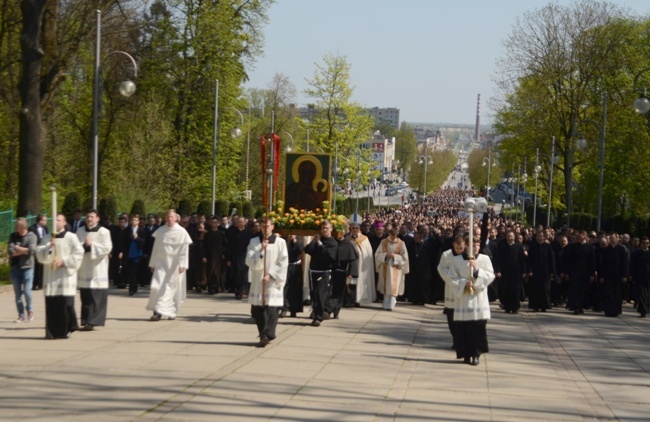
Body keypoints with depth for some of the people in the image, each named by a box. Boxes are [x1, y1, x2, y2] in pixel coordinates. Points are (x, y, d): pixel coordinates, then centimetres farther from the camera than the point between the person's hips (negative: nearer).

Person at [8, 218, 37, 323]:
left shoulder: (31, 236, -3)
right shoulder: (13, 236, 6)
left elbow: (31, 250, -16)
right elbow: (10, 250, -6)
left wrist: (17, 248, -8)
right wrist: (24, 250, -11)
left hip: (27, 267, -3)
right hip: (15, 268, 3)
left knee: (27, 291, -9)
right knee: (18, 293, 5)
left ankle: (29, 310, 16)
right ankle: (21, 315, 12)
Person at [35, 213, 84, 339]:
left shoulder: (71, 237, 1)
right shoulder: (47, 238, 11)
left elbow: (78, 254, -4)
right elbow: (40, 255, 2)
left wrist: (64, 261, -11)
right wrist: (49, 247, -14)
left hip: (66, 275, -3)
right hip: (50, 276, 3)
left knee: (66, 303, -9)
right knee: (51, 304, -2)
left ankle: (67, 329, 5)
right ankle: (52, 331, 3)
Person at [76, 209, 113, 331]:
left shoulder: (104, 232, -2)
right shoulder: (80, 231, 10)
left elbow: (107, 248, -10)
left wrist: (92, 244, -14)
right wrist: (84, 245, -12)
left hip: (98, 269, -4)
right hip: (84, 269, 4)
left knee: (96, 298, -8)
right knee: (85, 297, 4)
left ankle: (92, 321, -10)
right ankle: (87, 321, 9)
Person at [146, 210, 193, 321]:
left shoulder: (181, 232, -5)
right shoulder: (160, 231, 4)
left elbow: (184, 250, -5)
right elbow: (156, 248, 9)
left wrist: (182, 265, -12)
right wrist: (152, 264, 9)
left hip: (174, 265, -2)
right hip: (161, 263, 2)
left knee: (172, 288, 2)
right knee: (157, 286, -9)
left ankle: (172, 311, 12)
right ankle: (158, 312, -5)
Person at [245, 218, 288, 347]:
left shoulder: (280, 242, 1)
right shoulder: (254, 242, 6)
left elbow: (283, 263, -3)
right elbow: (250, 261, -3)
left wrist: (271, 275, -12)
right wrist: (261, 250, -15)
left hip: (273, 282, -3)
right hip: (257, 282, 3)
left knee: (271, 309, -13)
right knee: (257, 311, 5)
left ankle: (266, 335, -20)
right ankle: (264, 335, 18)